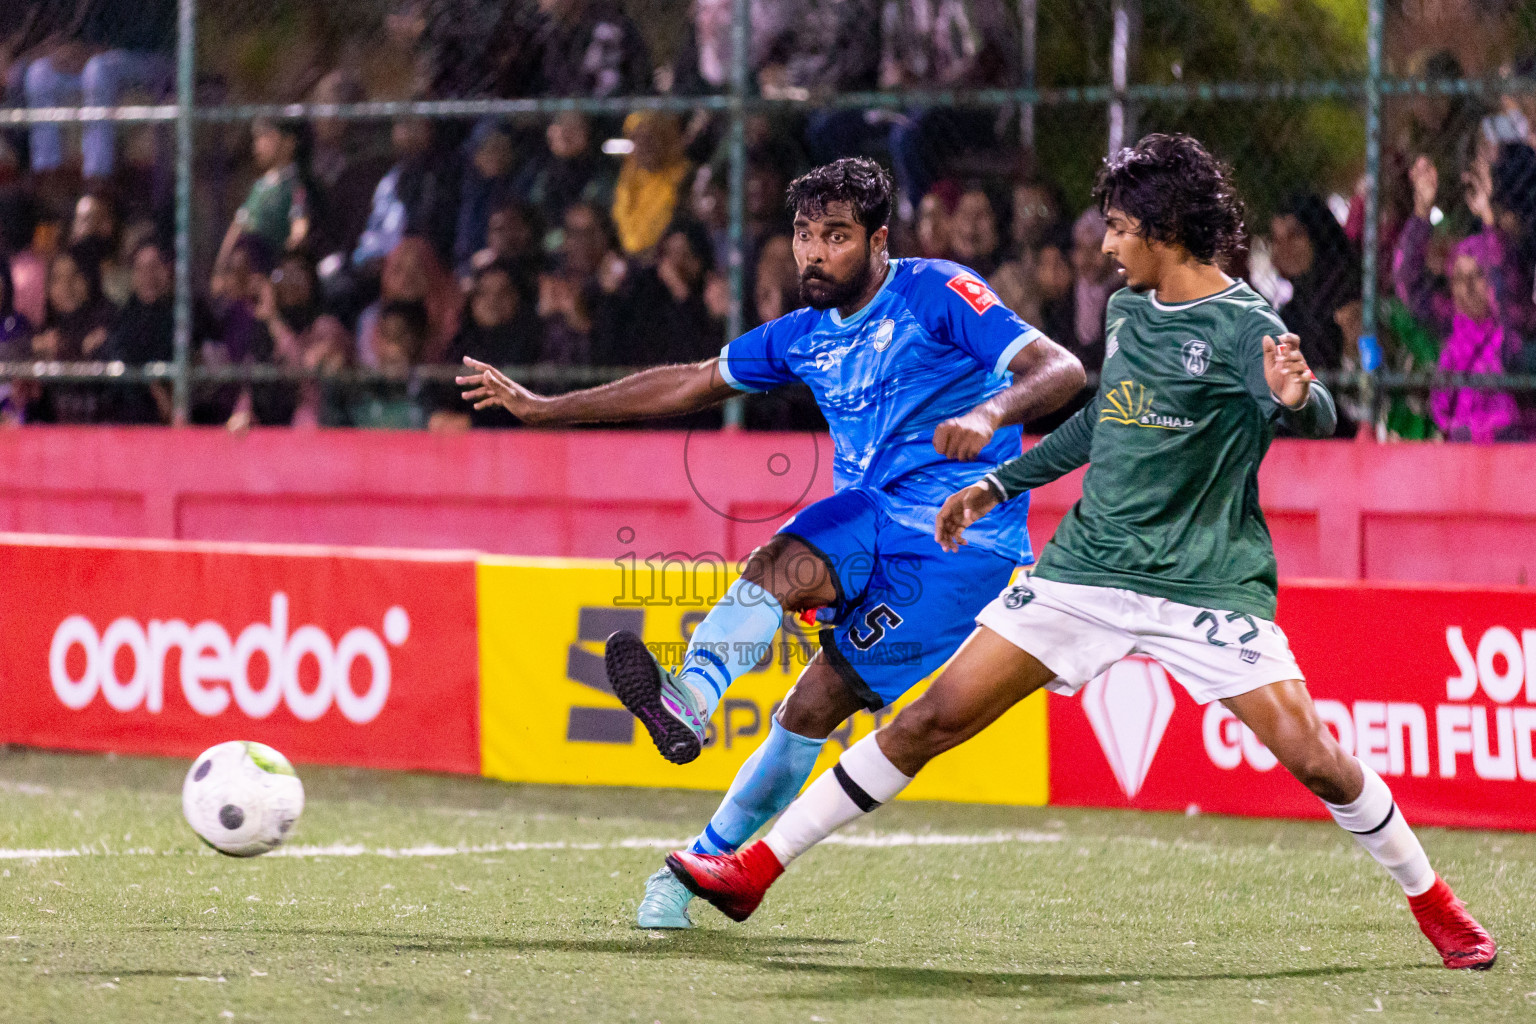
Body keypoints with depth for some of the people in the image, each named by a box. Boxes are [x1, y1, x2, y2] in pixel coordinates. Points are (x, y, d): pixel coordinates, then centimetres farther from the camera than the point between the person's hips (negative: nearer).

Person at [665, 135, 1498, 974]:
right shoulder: (1127, 310, 9)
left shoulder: (1241, 327, -11)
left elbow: (1317, 419, -27)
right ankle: (755, 869, 4)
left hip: (1209, 583, -5)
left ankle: (1433, 905, 10)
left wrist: (1296, 397, -50)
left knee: (1312, 757, -14)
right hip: (1088, 569, 5)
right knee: (931, 720, 0)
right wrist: (1001, 485, 27)